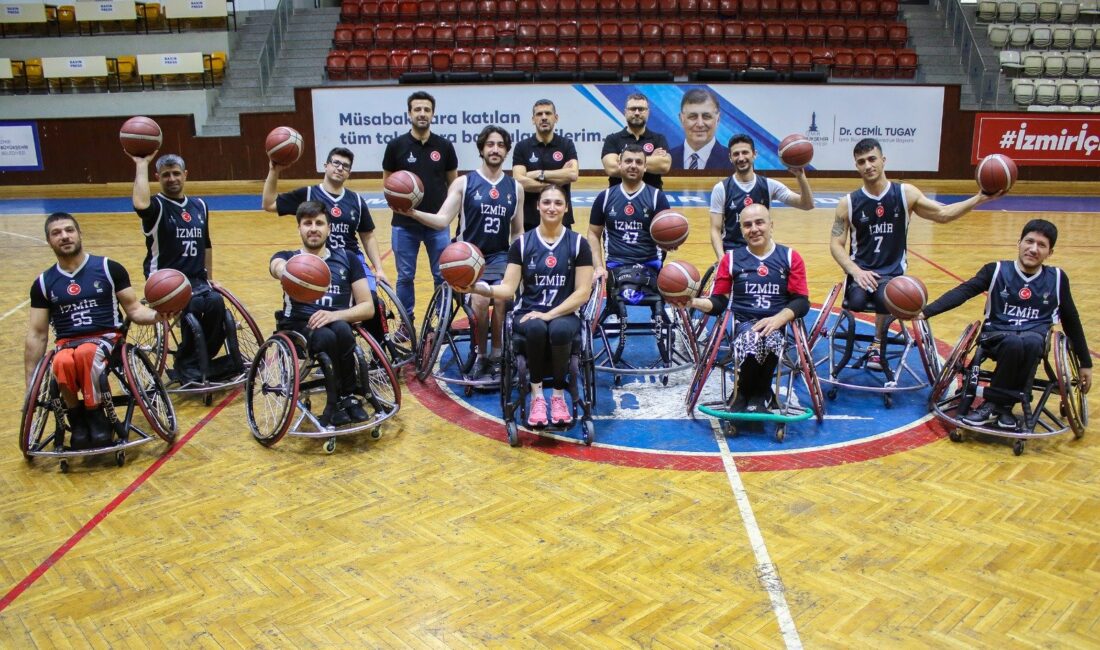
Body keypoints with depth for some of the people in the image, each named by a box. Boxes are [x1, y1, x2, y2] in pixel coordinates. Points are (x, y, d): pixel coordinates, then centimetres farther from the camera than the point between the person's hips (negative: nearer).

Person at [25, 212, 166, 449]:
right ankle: (76, 420, -12)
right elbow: (37, 335, 12)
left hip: (106, 338, -2)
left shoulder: (109, 269, 4)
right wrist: (30, 383, 7)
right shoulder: (43, 283, 10)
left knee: (86, 353, -39)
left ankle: (96, 417, -19)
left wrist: (156, 315, -18)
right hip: (66, 344, 2)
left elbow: (134, 309, 6)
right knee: (63, 362, -37)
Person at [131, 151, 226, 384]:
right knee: (204, 304, -33)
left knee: (217, 303, -27)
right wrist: (142, 165, -20)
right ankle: (186, 364, -11)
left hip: (197, 281, 5)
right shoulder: (157, 207, -3)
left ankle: (197, 363, -7)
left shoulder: (199, 206, 15)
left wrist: (210, 277, 20)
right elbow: (140, 204, -29)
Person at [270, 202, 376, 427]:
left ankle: (341, 400, -20)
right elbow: (278, 267, -16)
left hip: (337, 325, 1)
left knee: (341, 330, -36)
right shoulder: (288, 257, 13)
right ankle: (345, 397, -19)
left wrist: (335, 315, -14)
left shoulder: (347, 259, 15)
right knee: (326, 337, -36)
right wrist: (284, 271, -43)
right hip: (298, 328, -1)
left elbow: (368, 308, 7)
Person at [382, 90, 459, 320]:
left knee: (442, 275, 8)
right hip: (404, 224, 0)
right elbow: (387, 181, 7)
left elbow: (453, 183, 9)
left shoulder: (444, 146, 1)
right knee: (405, 276, 9)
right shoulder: (396, 145, -2)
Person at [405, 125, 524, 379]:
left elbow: (518, 232, 16)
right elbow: (442, 220, -9)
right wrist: (413, 212, -26)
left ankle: (497, 356, -7)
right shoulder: (463, 183, 1)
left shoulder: (515, 188, 11)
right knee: (479, 300, -28)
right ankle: (481, 356, -5)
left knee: (501, 297, -27)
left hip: (500, 256, 2)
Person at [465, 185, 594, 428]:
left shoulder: (578, 243, 1)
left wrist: (550, 314, -16)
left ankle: (558, 396, -14)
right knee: (536, 329, -36)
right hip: (527, 313, 1)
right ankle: (537, 396, -17)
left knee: (559, 330, -36)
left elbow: (583, 292, -5)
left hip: (564, 314, 0)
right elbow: (508, 288, -4)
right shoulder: (522, 243, 3)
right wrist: (479, 288, -24)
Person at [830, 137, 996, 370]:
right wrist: (856, 271, -17)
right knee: (857, 301, -34)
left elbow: (943, 214, 7)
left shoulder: (905, 194, 2)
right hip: (861, 270, 0)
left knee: (885, 298, -34)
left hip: (893, 272, 0)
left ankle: (877, 345, -2)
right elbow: (836, 244, -1)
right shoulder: (849, 203, 0)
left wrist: (979, 198, -7)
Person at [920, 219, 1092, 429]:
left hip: (1035, 338, 2)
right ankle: (1002, 405, -22)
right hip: (997, 336, -1)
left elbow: (1071, 320, 18)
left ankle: (995, 404, -23)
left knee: (1031, 342, -36)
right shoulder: (996, 270, 2)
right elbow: (963, 292, -11)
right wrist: (926, 312, -28)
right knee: (1014, 342, -38)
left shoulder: (1057, 278, 8)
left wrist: (1085, 363, 22)